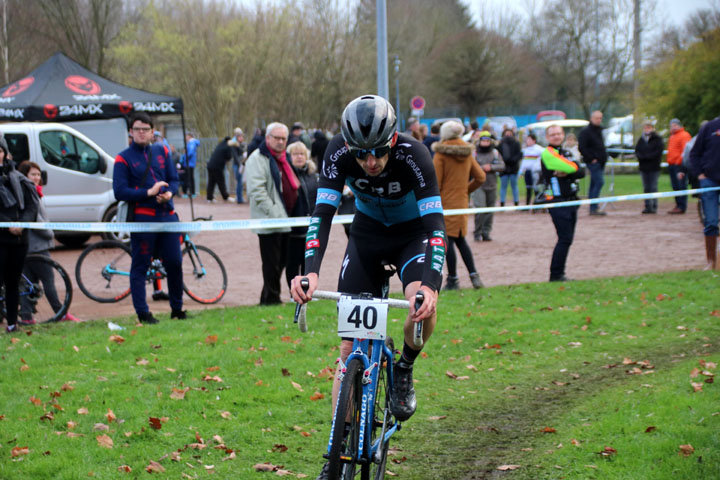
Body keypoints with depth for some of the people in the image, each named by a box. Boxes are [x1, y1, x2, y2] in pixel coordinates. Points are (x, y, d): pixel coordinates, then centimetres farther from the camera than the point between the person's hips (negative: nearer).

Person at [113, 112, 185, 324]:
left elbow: (174, 179, 14)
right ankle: (143, 313, 4)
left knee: (174, 263, 4)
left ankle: (177, 309, 18)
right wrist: (148, 192, -15)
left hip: (167, 214, 4)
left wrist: (169, 193, -9)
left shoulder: (162, 152, 14)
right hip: (142, 217, -4)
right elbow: (119, 192, -7)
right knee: (140, 266, -1)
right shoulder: (124, 159, 0)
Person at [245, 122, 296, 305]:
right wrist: (273, 212, -23)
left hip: (283, 221, 9)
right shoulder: (258, 158, -9)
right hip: (269, 222, -9)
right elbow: (257, 190, -19)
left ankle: (271, 297, 22)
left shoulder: (282, 158, 21)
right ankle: (271, 298, 0)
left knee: (281, 261, 13)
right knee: (271, 263, -7)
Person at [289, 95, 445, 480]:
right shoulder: (339, 152, -25)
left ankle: (404, 368, 0)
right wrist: (310, 272, -46)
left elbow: (435, 223, -36)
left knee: (424, 307, -34)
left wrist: (429, 285, -51)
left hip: (413, 234, -2)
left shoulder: (413, 155, -31)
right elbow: (322, 213, -29)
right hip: (368, 234, 2)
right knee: (351, 345, -7)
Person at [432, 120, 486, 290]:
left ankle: (453, 279, 1)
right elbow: (480, 177, 9)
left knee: (448, 240, -1)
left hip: (445, 201, -6)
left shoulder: (441, 154, -10)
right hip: (462, 201, 6)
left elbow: (436, 182, -12)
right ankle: (474, 275, 6)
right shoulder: (467, 153, 8)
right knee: (461, 240, 15)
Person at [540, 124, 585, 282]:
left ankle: (558, 274, 16)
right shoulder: (548, 153, -9)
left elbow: (581, 172, 4)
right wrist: (570, 170, 3)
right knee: (565, 238, -12)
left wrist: (567, 173, -13)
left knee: (567, 239, 10)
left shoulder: (566, 152, 18)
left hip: (571, 200, 8)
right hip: (558, 202, -8)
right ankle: (556, 275, -8)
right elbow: (572, 168, -19)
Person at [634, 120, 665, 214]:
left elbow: (658, 152, -10)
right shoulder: (641, 139, 13)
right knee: (646, 188, 6)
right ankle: (648, 206, 9)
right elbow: (637, 151, 10)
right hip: (643, 167, 5)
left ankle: (654, 206, -2)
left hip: (654, 167, -5)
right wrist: (641, 157, -12)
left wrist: (646, 157, -15)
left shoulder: (657, 139, -1)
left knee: (653, 188, -6)